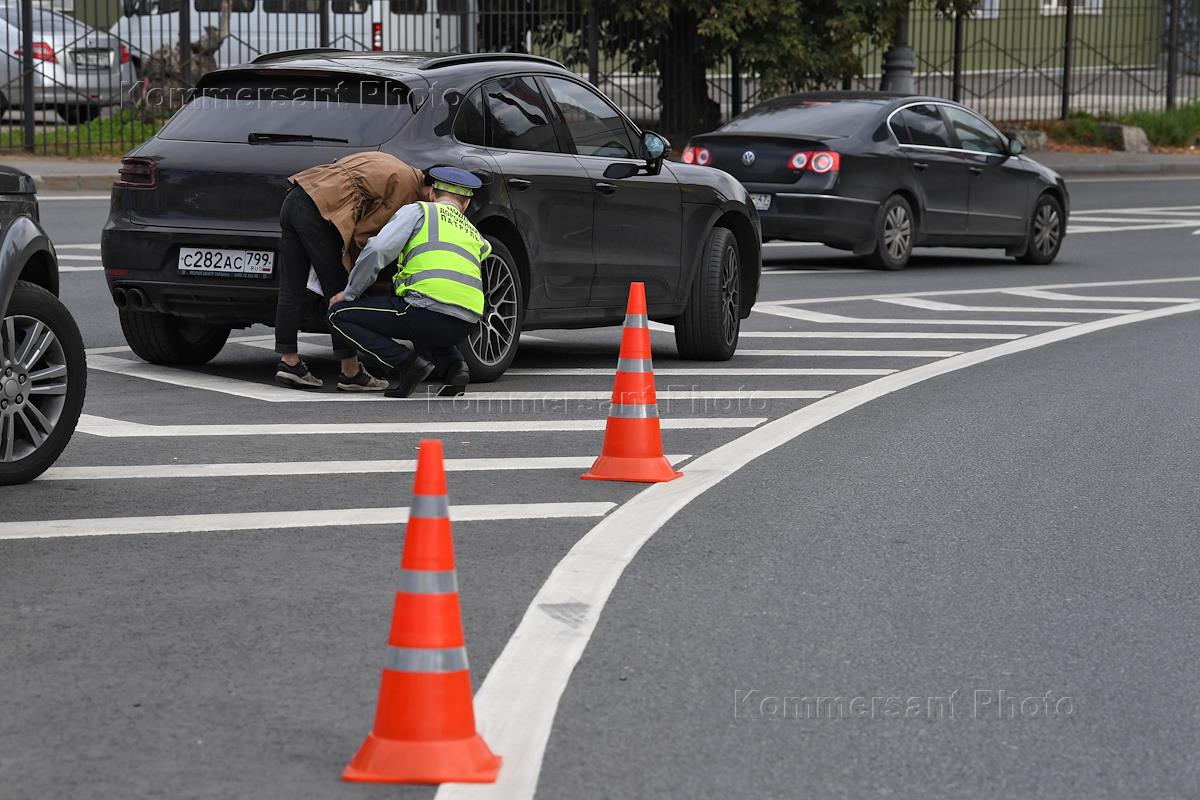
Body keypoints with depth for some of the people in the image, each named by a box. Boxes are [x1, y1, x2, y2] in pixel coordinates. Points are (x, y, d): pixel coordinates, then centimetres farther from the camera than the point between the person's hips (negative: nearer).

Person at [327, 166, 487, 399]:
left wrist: (349, 293, 9)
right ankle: (454, 366, 11)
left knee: (338, 316, 8)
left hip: (431, 309, -6)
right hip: (465, 325, 6)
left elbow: (377, 251, -1)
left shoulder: (418, 211, 10)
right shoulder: (475, 235, 28)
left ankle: (406, 362, -8)